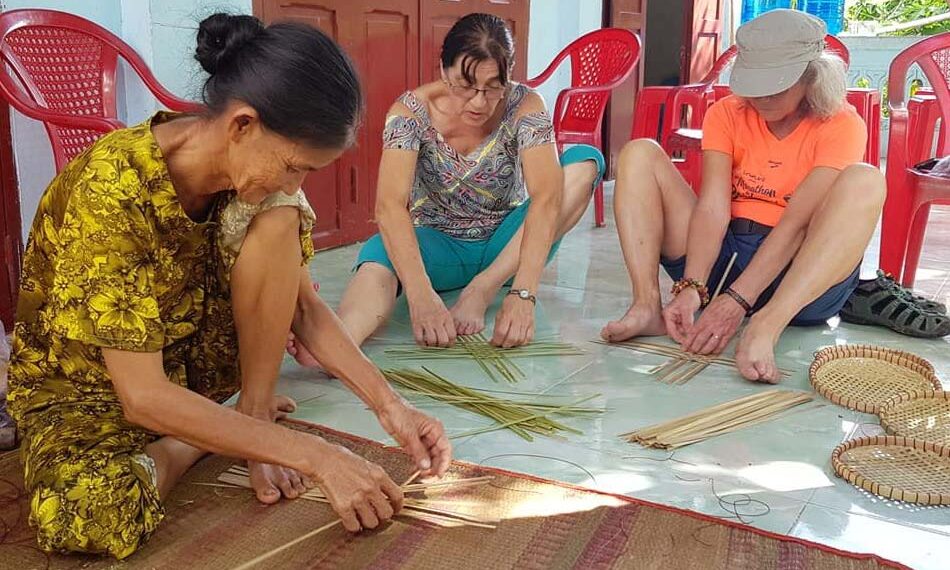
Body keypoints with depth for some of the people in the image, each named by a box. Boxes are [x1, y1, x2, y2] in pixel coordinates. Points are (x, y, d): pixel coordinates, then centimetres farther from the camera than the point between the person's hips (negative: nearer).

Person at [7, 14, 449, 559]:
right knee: (82, 516, -38)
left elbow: (304, 306, -6)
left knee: (276, 216, -22)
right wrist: (315, 456, -35)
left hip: (189, 351, 5)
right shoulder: (111, 190, -33)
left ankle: (252, 416, -12)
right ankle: (182, 448, -6)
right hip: (84, 385, -4)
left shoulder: (252, 171, -14)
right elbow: (143, 396, -33)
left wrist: (389, 403, -19)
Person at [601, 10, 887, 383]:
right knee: (640, 154, -7)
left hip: (798, 272, -3)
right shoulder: (727, 115, 3)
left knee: (864, 180, -28)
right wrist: (691, 288, -26)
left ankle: (765, 328, -43)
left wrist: (737, 300, -30)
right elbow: (713, 208, -11)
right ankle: (646, 306, -25)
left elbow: (797, 222, -19)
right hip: (722, 255, 3)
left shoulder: (841, 125, -7)